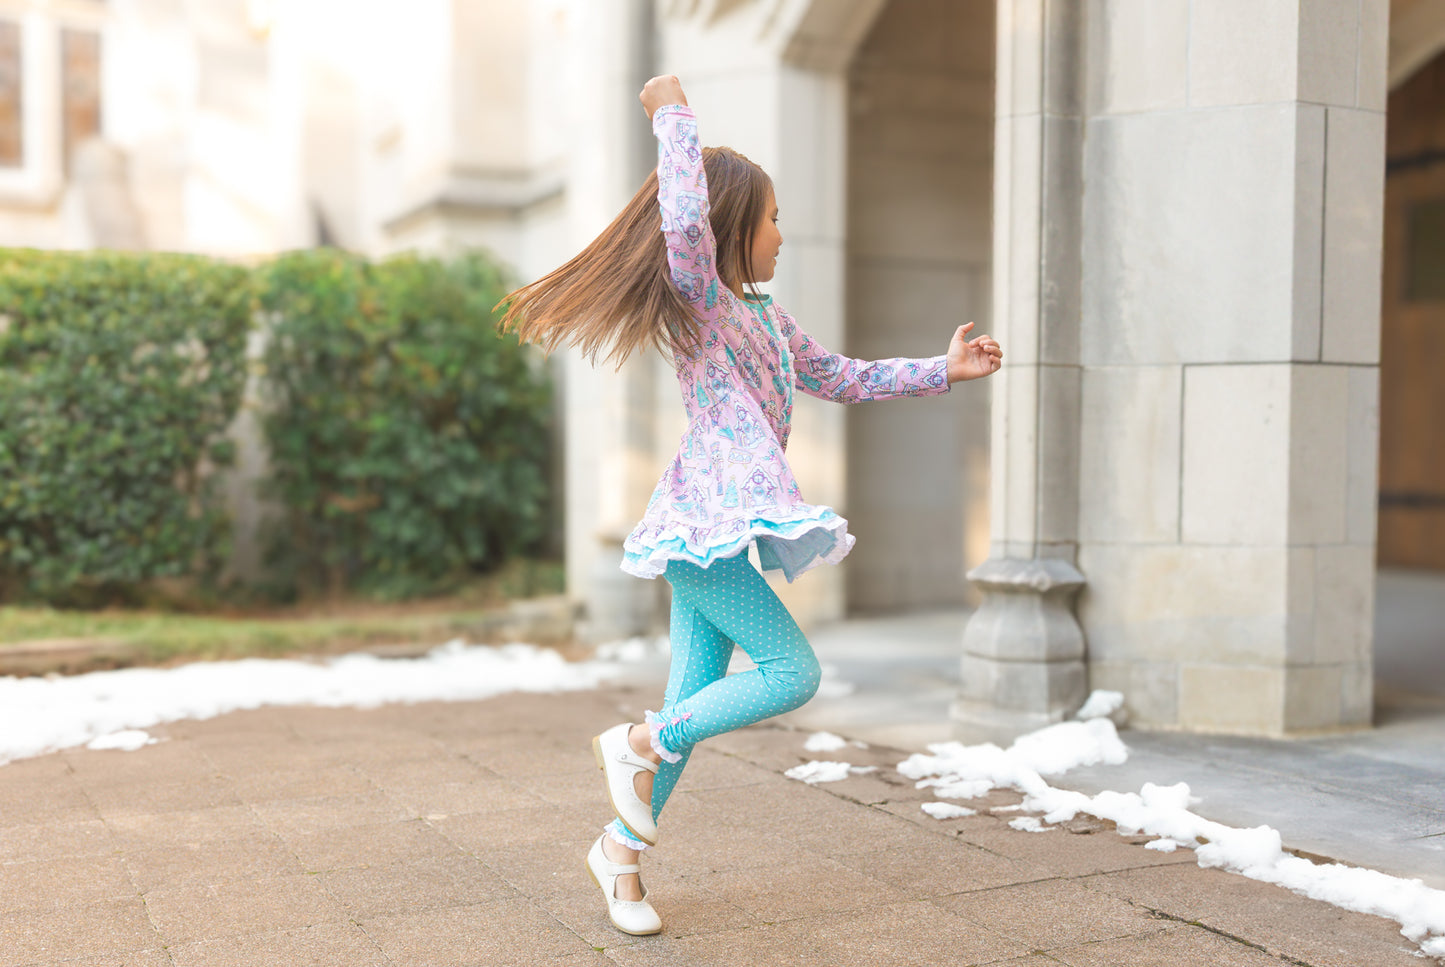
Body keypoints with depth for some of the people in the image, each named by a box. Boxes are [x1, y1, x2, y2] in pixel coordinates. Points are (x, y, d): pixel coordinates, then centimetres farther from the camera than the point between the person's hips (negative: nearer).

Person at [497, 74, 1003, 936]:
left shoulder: (764, 315, 21)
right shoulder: (698, 298, -8)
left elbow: (841, 377, 28)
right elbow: (684, 215, -29)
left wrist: (942, 371, 22)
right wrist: (674, 115, -16)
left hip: (727, 531, 9)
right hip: (706, 522, -9)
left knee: (694, 703, 11)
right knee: (793, 672, -11)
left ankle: (622, 848, 22)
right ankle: (640, 742, 2)